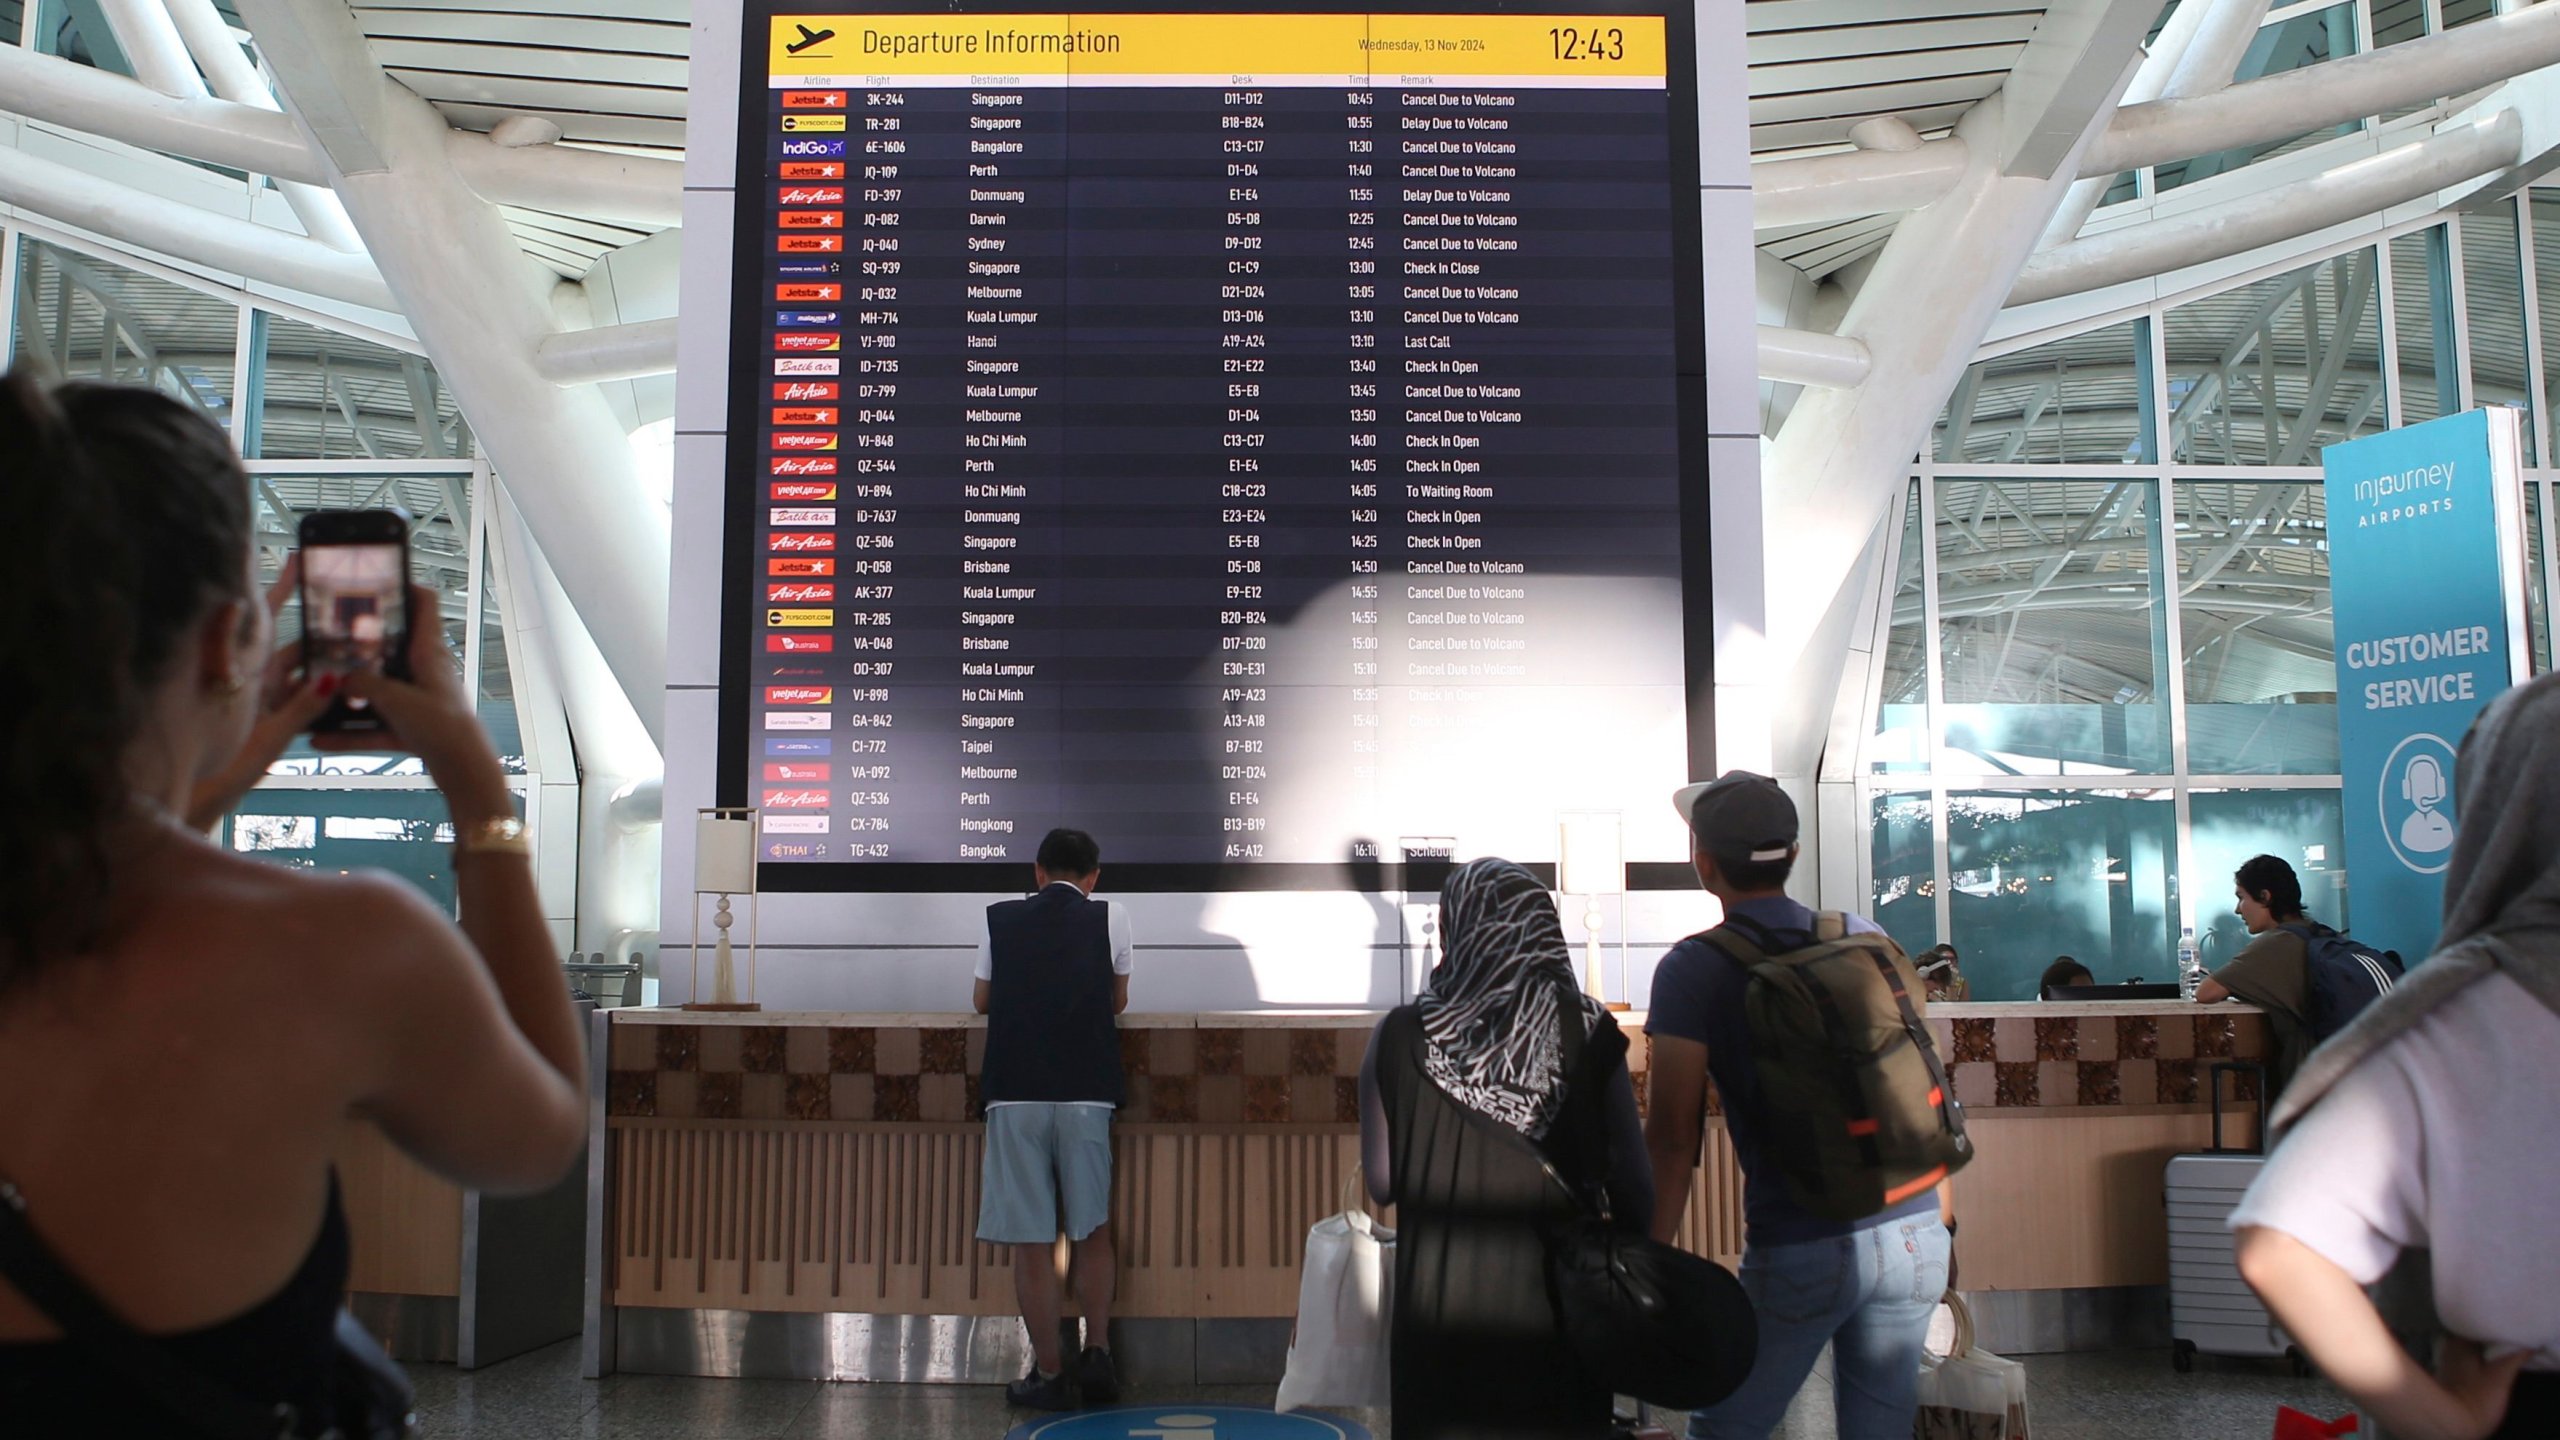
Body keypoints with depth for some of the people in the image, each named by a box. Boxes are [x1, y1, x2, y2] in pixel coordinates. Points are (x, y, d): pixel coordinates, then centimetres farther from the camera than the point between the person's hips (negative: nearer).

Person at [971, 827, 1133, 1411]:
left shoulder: (1000, 918, 8)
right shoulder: (1110, 918, 5)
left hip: (1014, 1094, 0)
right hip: (1085, 1093, 0)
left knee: (1031, 1240, 4)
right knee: (1093, 1231, 14)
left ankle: (1049, 1375, 7)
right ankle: (1097, 1353, 5)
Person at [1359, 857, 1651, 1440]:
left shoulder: (1400, 1037, -9)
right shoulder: (1590, 1034, -7)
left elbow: (1381, 1183, -3)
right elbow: (1632, 1184, -4)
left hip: (1440, 1310, 0)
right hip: (1559, 1307, 1)